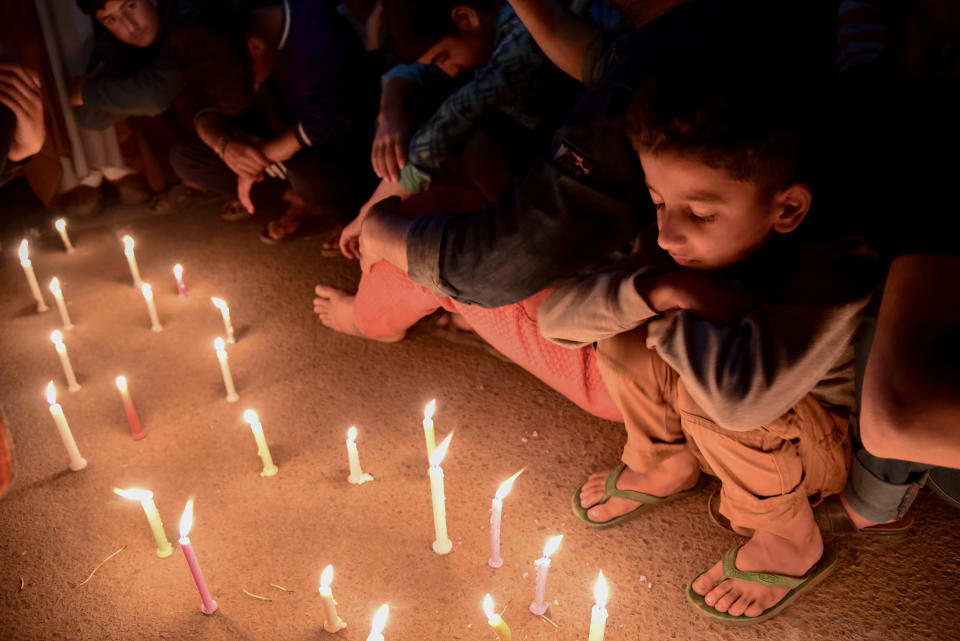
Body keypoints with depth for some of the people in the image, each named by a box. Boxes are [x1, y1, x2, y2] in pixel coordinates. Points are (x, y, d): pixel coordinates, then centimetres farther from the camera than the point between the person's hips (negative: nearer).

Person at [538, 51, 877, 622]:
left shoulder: (838, 269, -36)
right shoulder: (697, 248, -17)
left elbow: (741, 396, -52)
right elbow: (555, 317, -18)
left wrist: (666, 309, -33)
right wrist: (653, 289, -35)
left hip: (826, 444, -4)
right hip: (735, 438, 5)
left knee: (712, 394, -34)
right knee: (622, 327, -16)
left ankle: (792, 542, -5)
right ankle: (667, 465, 10)